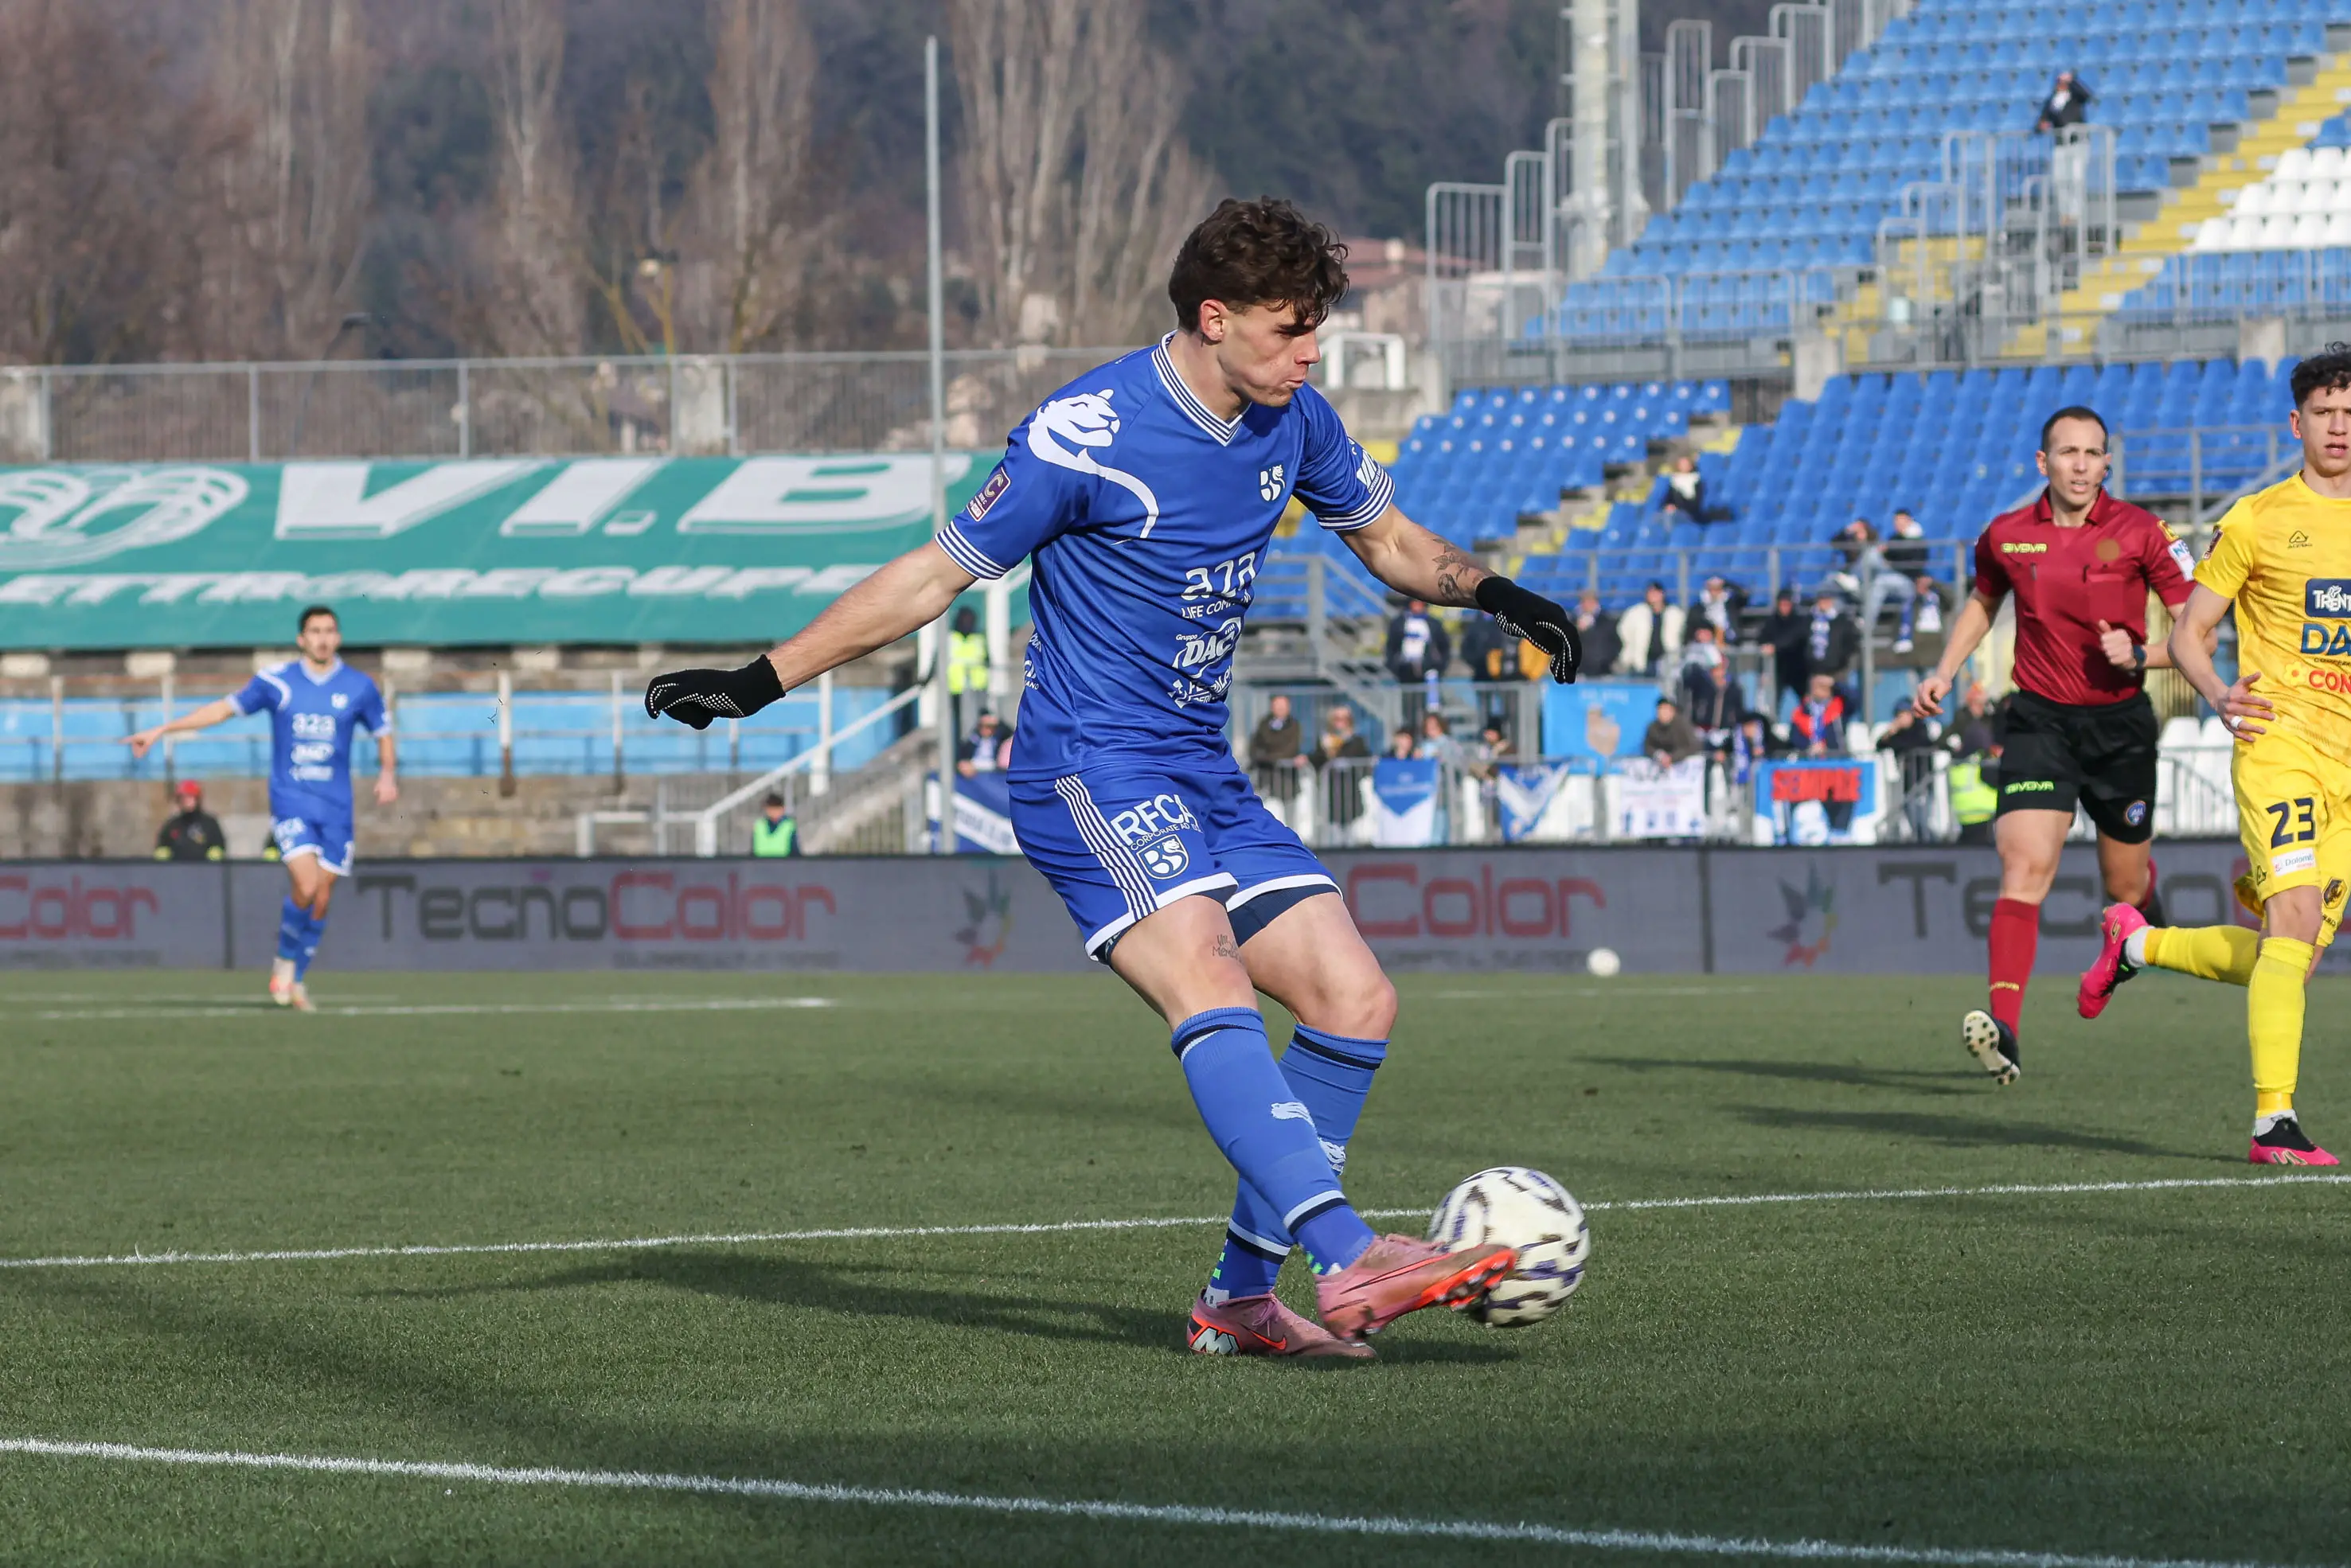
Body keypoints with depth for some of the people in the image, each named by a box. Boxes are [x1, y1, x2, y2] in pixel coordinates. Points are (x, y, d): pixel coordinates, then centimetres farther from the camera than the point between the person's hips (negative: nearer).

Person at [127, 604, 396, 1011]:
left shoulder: (359, 688, 2)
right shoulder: (276, 681, 0)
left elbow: (383, 734, 14)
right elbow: (224, 709, 10)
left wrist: (388, 773, -6)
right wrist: (162, 730, 9)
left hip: (336, 806, 2)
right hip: (290, 799, -2)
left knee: (322, 900, 4)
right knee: (306, 889, -20)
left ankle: (297, 980, 23)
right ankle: (285, 960, 5)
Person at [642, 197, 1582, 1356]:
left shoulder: (1291, 419, 5)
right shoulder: (1086, 435, -15)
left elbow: (1388, 541, 23)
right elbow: (939, 574, -6)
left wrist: (1485, 590, 3)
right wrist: (760, 682, -7)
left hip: (1201, 774, 8)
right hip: (1090, 771, -8)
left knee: (1355, 1002, -2)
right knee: (1211, 986, -29)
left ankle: (1240, 1297, 6)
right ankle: (1347, 1263, -43)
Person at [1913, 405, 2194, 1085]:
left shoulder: (2139, 532, -8)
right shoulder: (2007, 536, 0)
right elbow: (1983, 602, 22)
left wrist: (2141, 656, -20)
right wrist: (1945, 672, 12)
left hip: (2120, 720, 0)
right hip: (2039, 720, 0)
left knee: (2125, 884, 13)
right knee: (2025, 866, -19)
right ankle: (2003, 1027, -28)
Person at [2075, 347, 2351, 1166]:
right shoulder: (2257, 521, -1)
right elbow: (2188, 632, 2)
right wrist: (2218, 693, -17)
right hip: (2277, 741, -5)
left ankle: (2136, 943, 31)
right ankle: (2273, 1121, -22)